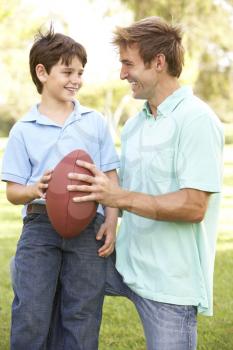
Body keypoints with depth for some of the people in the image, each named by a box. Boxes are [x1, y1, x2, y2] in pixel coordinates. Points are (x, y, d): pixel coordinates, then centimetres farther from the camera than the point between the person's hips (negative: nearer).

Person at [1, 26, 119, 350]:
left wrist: (111, 222, -1)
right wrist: (35, 190, -16)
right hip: (41, 224, -1)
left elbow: (111, 178, 11)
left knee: (83, 321, 3)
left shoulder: (96, 122, 10)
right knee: (30, 317, -6)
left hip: (89, 226, 1)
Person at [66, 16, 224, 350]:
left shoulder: (196, 119, -15)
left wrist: (121, 197, -27)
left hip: (170, 281, -8)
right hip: (126, 264, 8)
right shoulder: (134, 124, 12)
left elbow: (193, 206, -22)